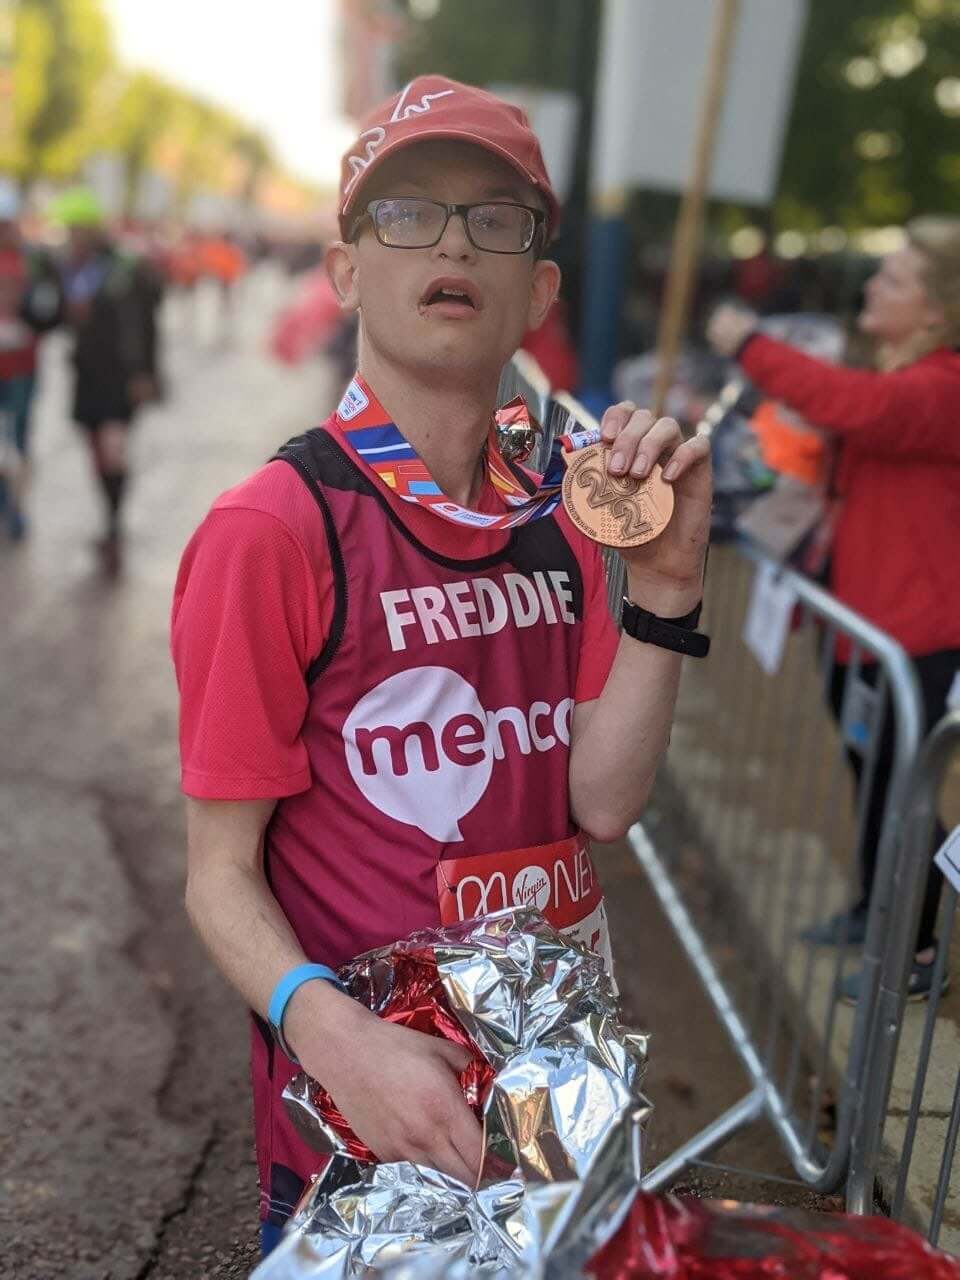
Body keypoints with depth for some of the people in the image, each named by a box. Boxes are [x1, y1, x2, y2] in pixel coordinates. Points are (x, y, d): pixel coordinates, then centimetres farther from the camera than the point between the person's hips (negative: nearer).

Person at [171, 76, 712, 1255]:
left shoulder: (558, 527, 1)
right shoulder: (271, 529, -18)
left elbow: (602, 801, -6)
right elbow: (220, 875, -14)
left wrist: (665, 584, -17)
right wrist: (332, 1033, -31)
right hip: (358, 1111, -6)